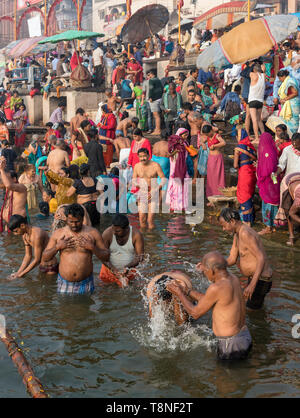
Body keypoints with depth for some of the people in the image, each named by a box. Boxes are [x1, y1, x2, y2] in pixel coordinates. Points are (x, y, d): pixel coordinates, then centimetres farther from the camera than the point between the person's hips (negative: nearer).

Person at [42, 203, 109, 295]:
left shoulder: (93, 233, -3)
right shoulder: (58, 233, -1)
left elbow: (106, 257, -1)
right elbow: (44, 259, 3)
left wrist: (92, 248, -17)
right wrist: (57, 247, -14)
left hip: (85, 284, 0)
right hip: (64, 284, 1)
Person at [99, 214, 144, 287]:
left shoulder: (136, 235, -18)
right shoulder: (107, 234, -17)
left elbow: (140, 256, -16)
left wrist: (128, 267, -32)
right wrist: (112, 268, -29)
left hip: (129, 271, -1)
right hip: (110, 269, 1)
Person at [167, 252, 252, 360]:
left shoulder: (216, 288, -23)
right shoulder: (233, 278, 3)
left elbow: (196, 313, -7)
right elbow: (208, 300, 16)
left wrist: (179, 294, 6)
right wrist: (185, 290, 19)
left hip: (232, 346, -8)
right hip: (245, 338, 8)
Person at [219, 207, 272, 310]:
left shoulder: (245, 234, -23)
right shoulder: (237, 235, 9)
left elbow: (261, 258, -29)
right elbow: (232, 259, 9)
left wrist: (252, 284, -36)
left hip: (260, 279, -11)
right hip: (254, 277, 11)